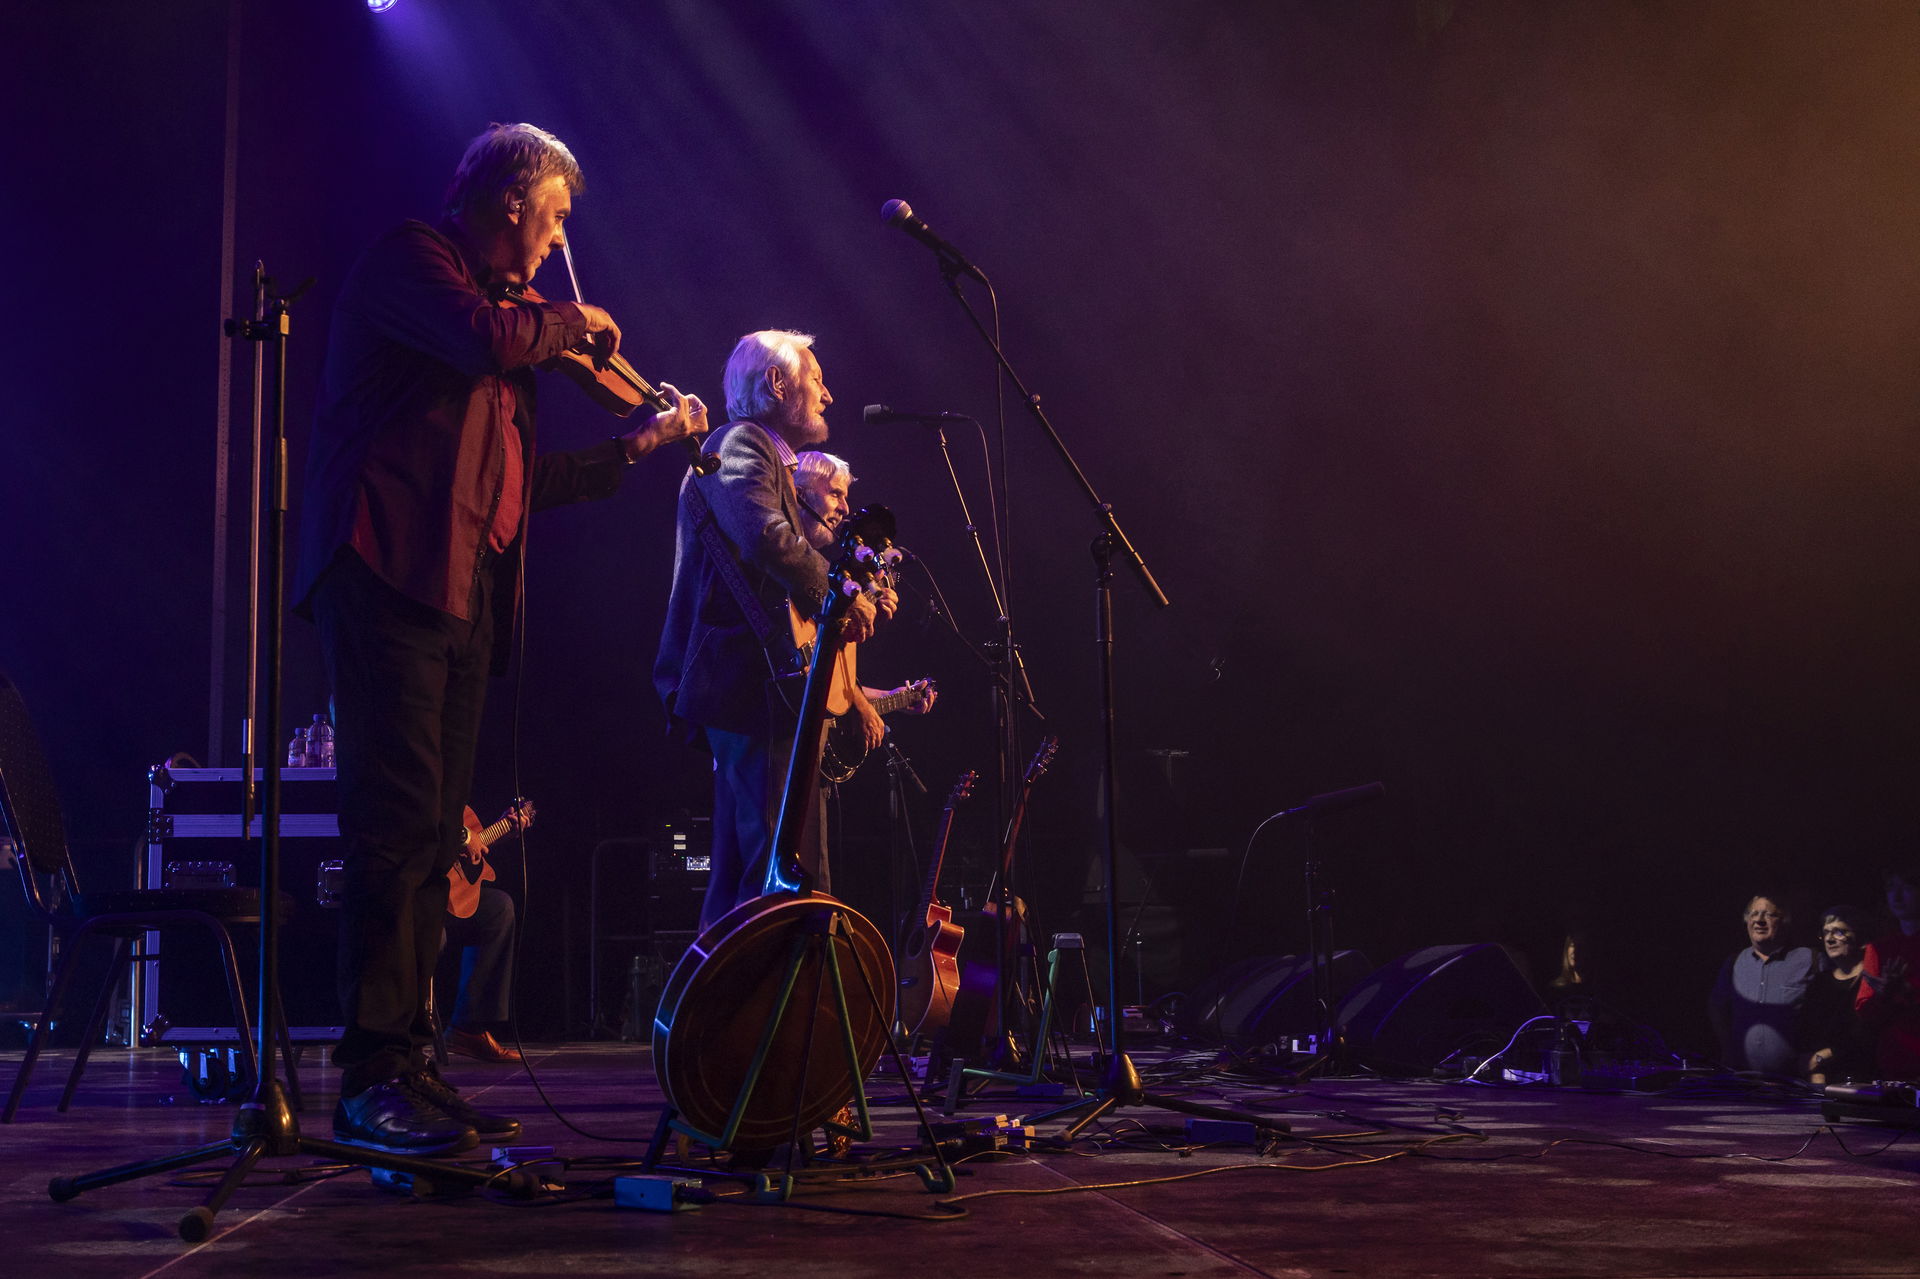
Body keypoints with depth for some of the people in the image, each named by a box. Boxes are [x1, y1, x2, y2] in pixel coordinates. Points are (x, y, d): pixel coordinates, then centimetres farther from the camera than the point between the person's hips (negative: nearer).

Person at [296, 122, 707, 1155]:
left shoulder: (494, 299, 27)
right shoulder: (408, 260, 1)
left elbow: (516, 479, 29)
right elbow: (491, 340, -21)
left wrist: (635, 447, 33)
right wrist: (574, 322, -2)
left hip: (465, 595, 9)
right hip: (390, 573, -9)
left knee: (433, 836, 7)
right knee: (400, 819, -15)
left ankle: (408, 1065, 11)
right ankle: (370, 1081, -15)